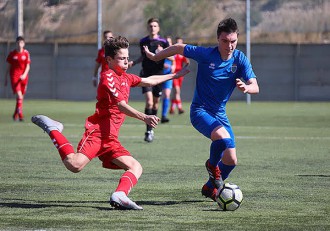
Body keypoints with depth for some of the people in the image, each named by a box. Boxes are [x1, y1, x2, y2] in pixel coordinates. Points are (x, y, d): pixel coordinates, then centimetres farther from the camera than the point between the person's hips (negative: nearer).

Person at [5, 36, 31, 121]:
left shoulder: (26, 53, 4)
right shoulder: (12, 54, 1)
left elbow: (27, 66, 3)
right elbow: (8, 66, 7)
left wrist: (24, 75, -14)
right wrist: (6, 78, 7)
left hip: (23, 77, 3)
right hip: (14, 76, -3)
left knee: (21, 97, 10)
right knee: (19, 96, -18)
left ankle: (15, 115, 27)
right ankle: (20, 115, -23)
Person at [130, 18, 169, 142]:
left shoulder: (163, 42, -1)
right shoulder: (143, 41, 5)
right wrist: (133, 62, 4)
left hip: (158, 75, 0)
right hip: (146, 74, 0)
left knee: (156, 103, 9)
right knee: (149, 101, -15)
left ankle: (151, 128, 26)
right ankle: (148, 131, -16)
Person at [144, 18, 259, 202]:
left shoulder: (240, 59, -8)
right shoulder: (206, 54, -14)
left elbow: (255, 87, -17)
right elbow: (179, 48, 0)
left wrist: (246, 88, -40)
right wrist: (155, 57, 10)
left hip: (220, 114, 5)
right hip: (200, 111, -4)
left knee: (231, 160, 2)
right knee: (223, 138, -34)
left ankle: (211, 187, 30)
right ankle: (212, 164, -2)